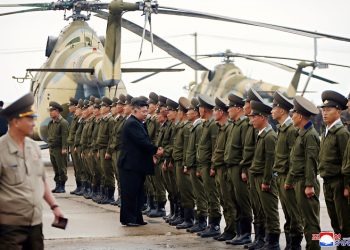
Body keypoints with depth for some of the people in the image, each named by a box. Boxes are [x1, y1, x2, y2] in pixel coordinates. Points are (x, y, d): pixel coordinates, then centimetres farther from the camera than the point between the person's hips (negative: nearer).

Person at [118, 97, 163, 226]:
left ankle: (136, 218, 18)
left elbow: (145, 141, 14)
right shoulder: (132, 124, -17)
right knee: (130, 193, -3)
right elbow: (142, 142, -22)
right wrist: (156, 150, -13)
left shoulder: (138, 123, 15)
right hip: (130, 165, -10)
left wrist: (154, 150, -1)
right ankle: (128, 219, 3)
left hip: (137, 165, 10)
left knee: (138, 193, 13)